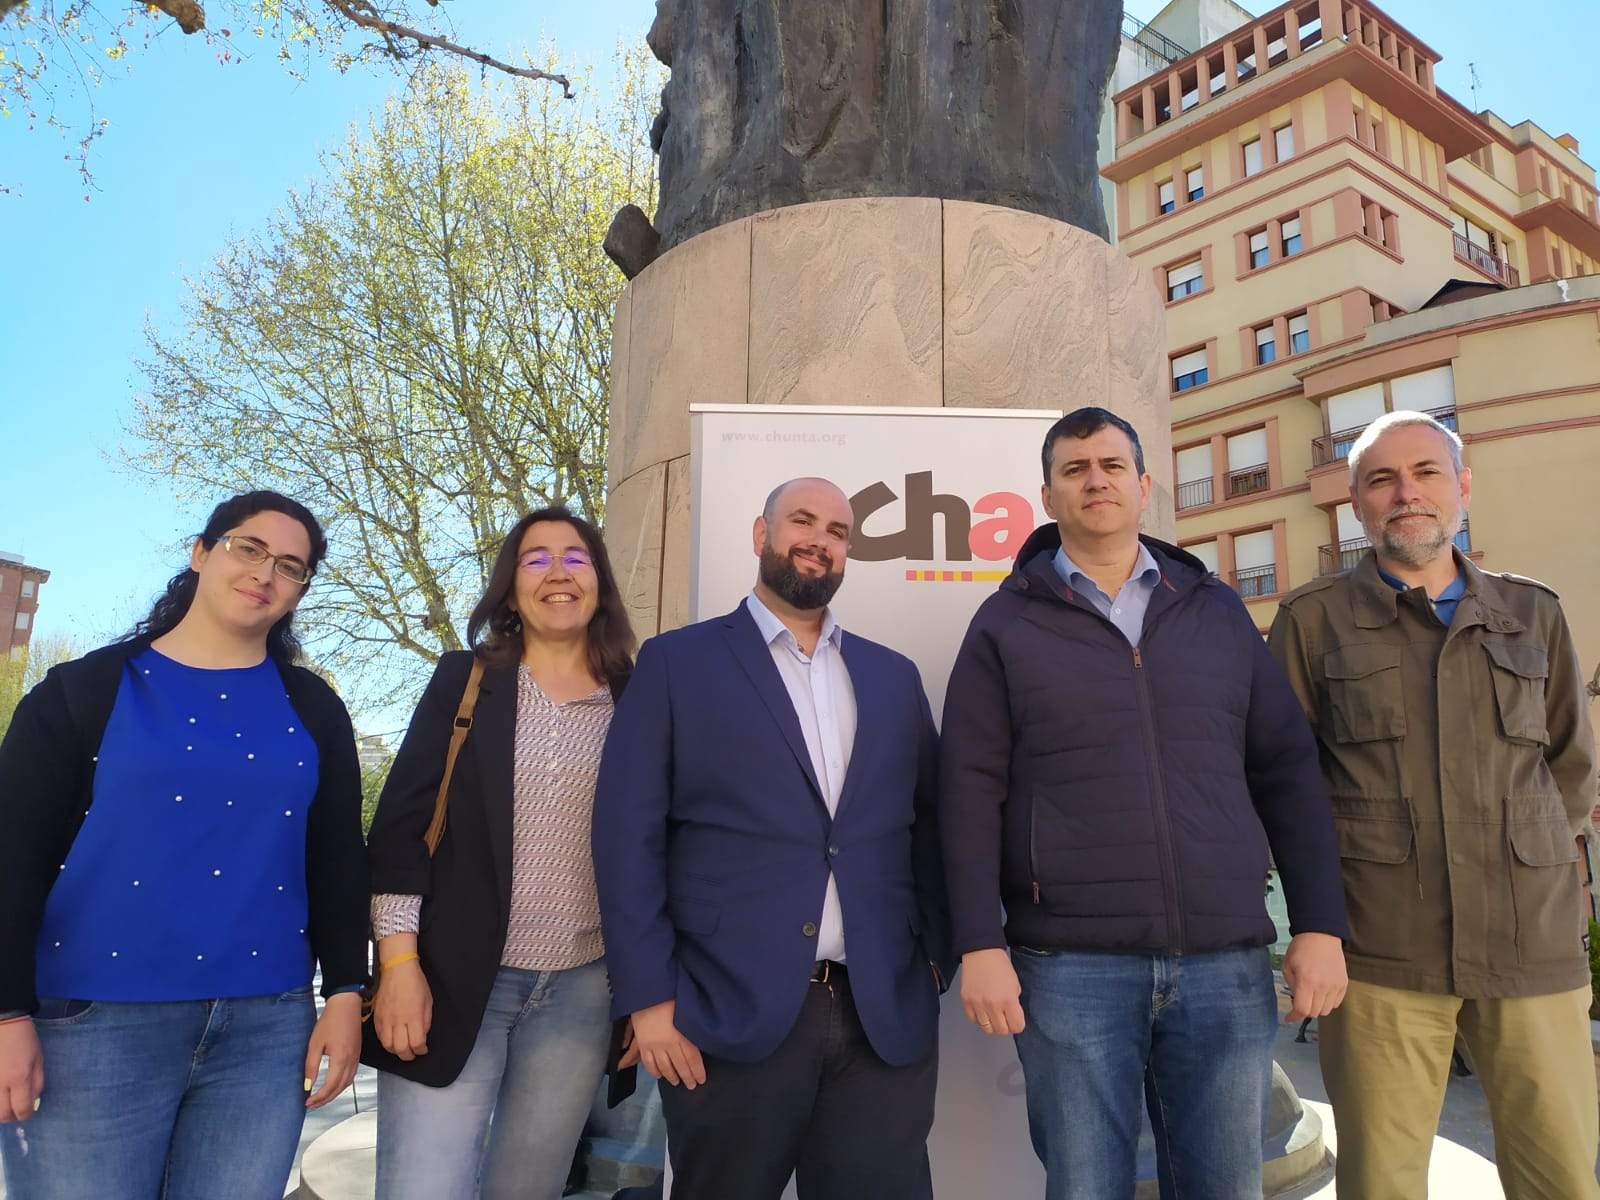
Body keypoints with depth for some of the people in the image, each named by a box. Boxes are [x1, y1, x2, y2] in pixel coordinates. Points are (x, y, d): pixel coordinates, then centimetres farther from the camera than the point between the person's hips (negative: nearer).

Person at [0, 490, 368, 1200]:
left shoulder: (313, 709, 8)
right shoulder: (87, 687, 1)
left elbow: (338, 857, 8)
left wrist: (345, 992, 2)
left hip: (267, 1026, 3)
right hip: (93, 1020, -2)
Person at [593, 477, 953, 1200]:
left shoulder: (894, 676, 13)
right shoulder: (677, 662, 2)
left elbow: (928, 827, 14)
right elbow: (628, 835, -3)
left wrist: (935, 957, 3)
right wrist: (649, 997, -8)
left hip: (886, 1019, 3)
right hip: (730, 1016, -3)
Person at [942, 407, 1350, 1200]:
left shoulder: (1217, 610, 10)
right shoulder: (1007, 624, 2)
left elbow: (1287, 771, 9)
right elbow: (971, 790, -3)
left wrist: (1320, 925, 2)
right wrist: (980, 946, -10)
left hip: (1228, 963, 3)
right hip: (1070, 965, -2)